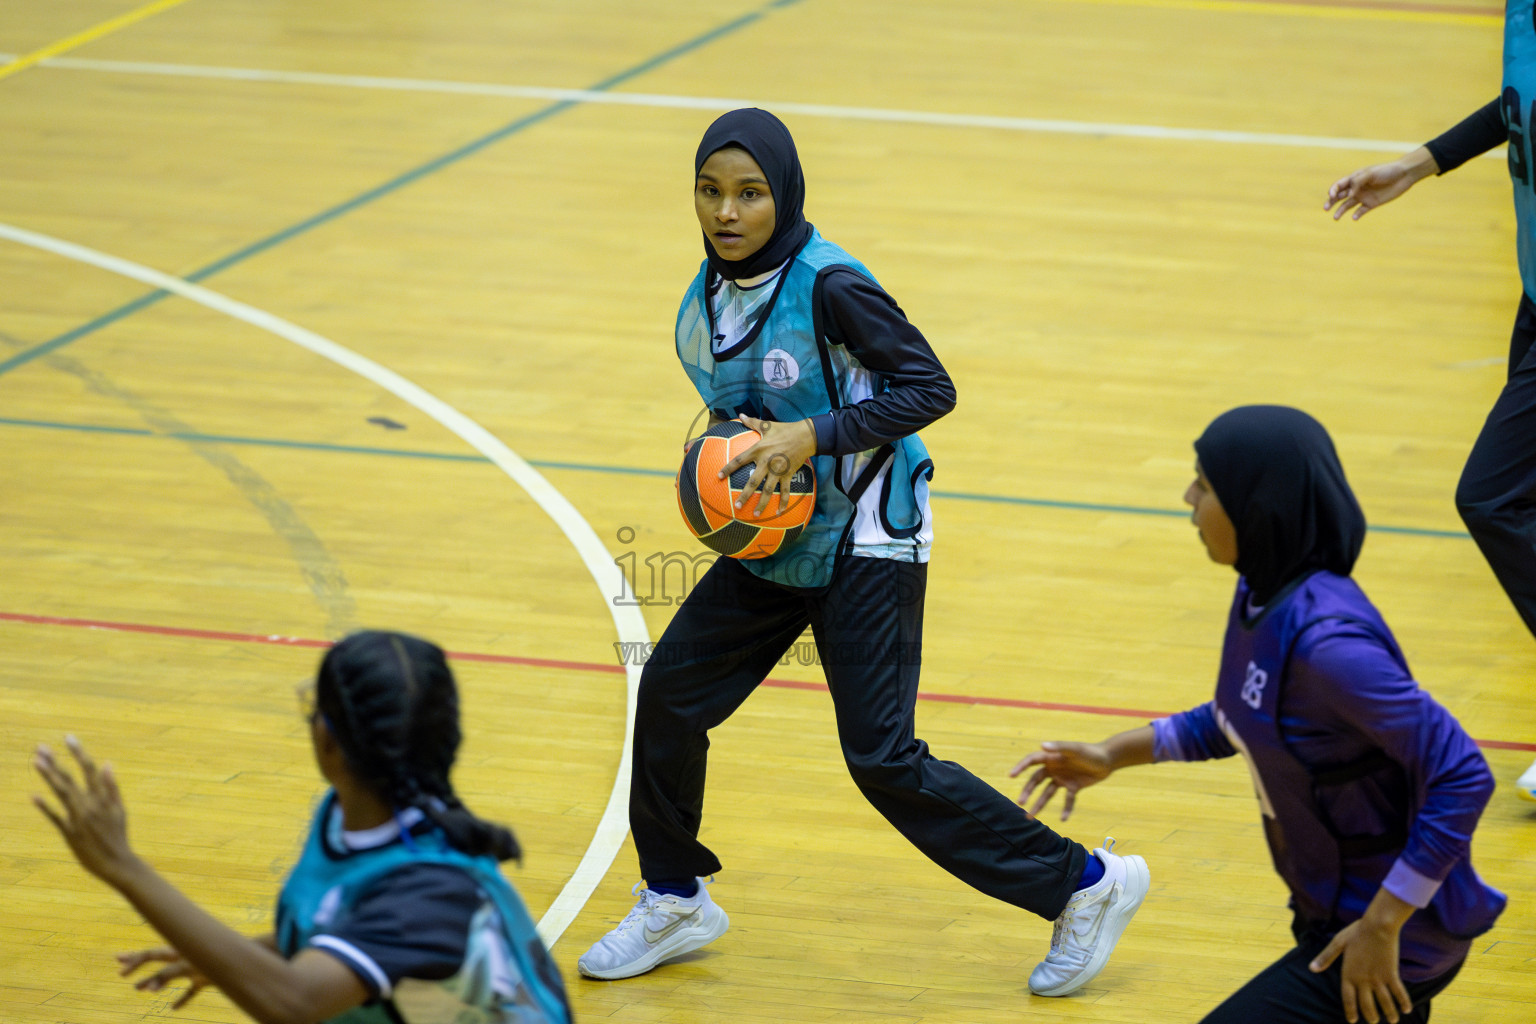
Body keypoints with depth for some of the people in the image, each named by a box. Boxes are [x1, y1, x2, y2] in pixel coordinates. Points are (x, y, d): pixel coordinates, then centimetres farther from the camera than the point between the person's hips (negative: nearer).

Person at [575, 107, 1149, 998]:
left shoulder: (828, 284, -22)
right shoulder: (710, 291, 1)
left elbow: (929, 388, -21)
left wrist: (812, 437, -27)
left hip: (865, 543, -8)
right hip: (771, 534, 8)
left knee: (883, 759, -10)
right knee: (669, 694, 6)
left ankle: (1083, 883, 1)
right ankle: (677, 900, 27)